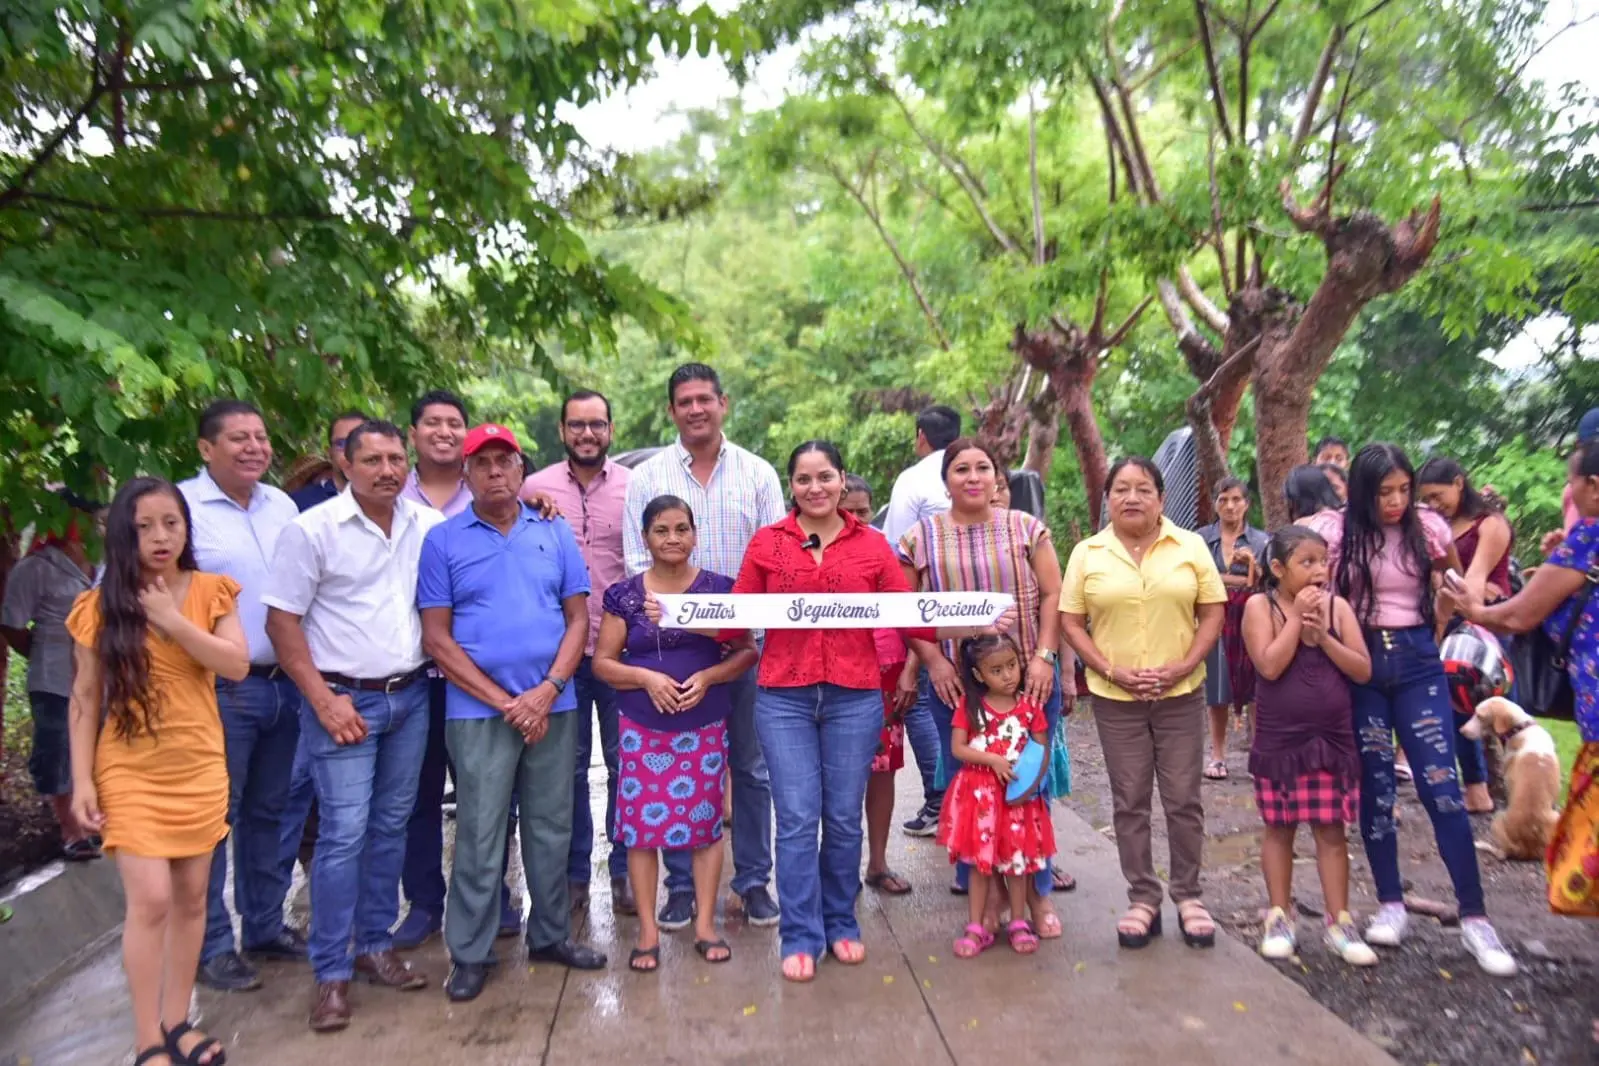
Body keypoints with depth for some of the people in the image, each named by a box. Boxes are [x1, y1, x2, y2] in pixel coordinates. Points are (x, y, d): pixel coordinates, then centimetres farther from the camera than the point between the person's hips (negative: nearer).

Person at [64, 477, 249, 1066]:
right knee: (151, 900, -8)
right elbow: (85, 696, -1)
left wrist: (172, 619, -17)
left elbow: (236, 665, -10)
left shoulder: (211, 591, 1)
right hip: (129, 772, -2)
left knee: (191, 897, 9)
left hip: (199, 768, 2)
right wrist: (82, 779, -5)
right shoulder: (102, 605, -2)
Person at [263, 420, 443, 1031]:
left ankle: (374, 946, 28)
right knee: (343, 834, -4)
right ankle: (330, 974, 9)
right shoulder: (312, 529, -8)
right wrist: (324, 701, -13)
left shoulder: (429, 525, 3)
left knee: (391, 827, 13)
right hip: (345, 700, -4)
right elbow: (282, 620, -7)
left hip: (410, 698, 5)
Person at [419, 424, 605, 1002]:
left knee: (551, 827, 12)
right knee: (480, 835, 3)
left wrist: (548, 690, -10)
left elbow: (578, 617, 5)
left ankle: (551, 934, 29)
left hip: (553, 705, 3)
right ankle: (469, 954, 18)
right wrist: (505, 701, -11)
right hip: (477, 711, -2)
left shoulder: (555, 533, 6)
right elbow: (437, 637, -4)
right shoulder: (443, 540, -1)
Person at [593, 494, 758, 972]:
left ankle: (705, 924, 21)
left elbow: (746, 652, 3)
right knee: (641, 824, 2)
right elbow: (602, 662, 2)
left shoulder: (719, 588, 1)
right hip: (642, 728, 0)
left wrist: (708, 676, -14)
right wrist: (647, 678, -15)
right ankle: (648, 931, 16)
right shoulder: (624, 594, 1)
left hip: (706, 726, 0)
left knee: (706, 822, 6)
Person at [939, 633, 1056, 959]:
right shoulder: (970, 704, -5)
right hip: (980, 792, -1)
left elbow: (1042, 749, 2)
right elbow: (958, 748, -8)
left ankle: (1018, 924, 26)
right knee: (980, 861, 5)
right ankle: (976, 928, 16)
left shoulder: (1029, 704, -2)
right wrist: (993, 760, -19)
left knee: (1018, 860, 10)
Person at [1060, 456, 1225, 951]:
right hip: (1115, 697, 0)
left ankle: (1188, 895, 24)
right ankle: (1143, 899, 21)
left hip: (1181, 693, 0)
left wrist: (1183, 667, -12)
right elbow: (1071, 622, -1)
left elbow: (1212, 613, 1)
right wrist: (1113, 671, -12)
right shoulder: (1086, 553, -1)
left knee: (1183, 799, 8)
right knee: (1129, 801, 8)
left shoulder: (1191, 547, 1)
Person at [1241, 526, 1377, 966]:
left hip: (1333, 738, 2)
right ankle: (1279, 917, 19)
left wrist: (1323, 635, -15)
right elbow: (1270, 666, -19)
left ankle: (1339, 923, 16)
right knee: (1279, 828, 8)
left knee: (1331, 829, 7)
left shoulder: (1337, 606, 1)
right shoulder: (1260, 605, -7)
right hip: (1279, 740, -2)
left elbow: (1363, 670, -3)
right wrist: (1297, 616, -17)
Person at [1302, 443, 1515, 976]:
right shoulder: (1336, 530, -5)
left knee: (1441, 787, -6)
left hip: (1416, 662, 0)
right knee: (1375, 788, 6)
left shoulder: (1428, 527, -1)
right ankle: (1391, 905, 17)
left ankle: (1474, 917, 2)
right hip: (1359, 662, 0)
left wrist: (1434, 636, 15)